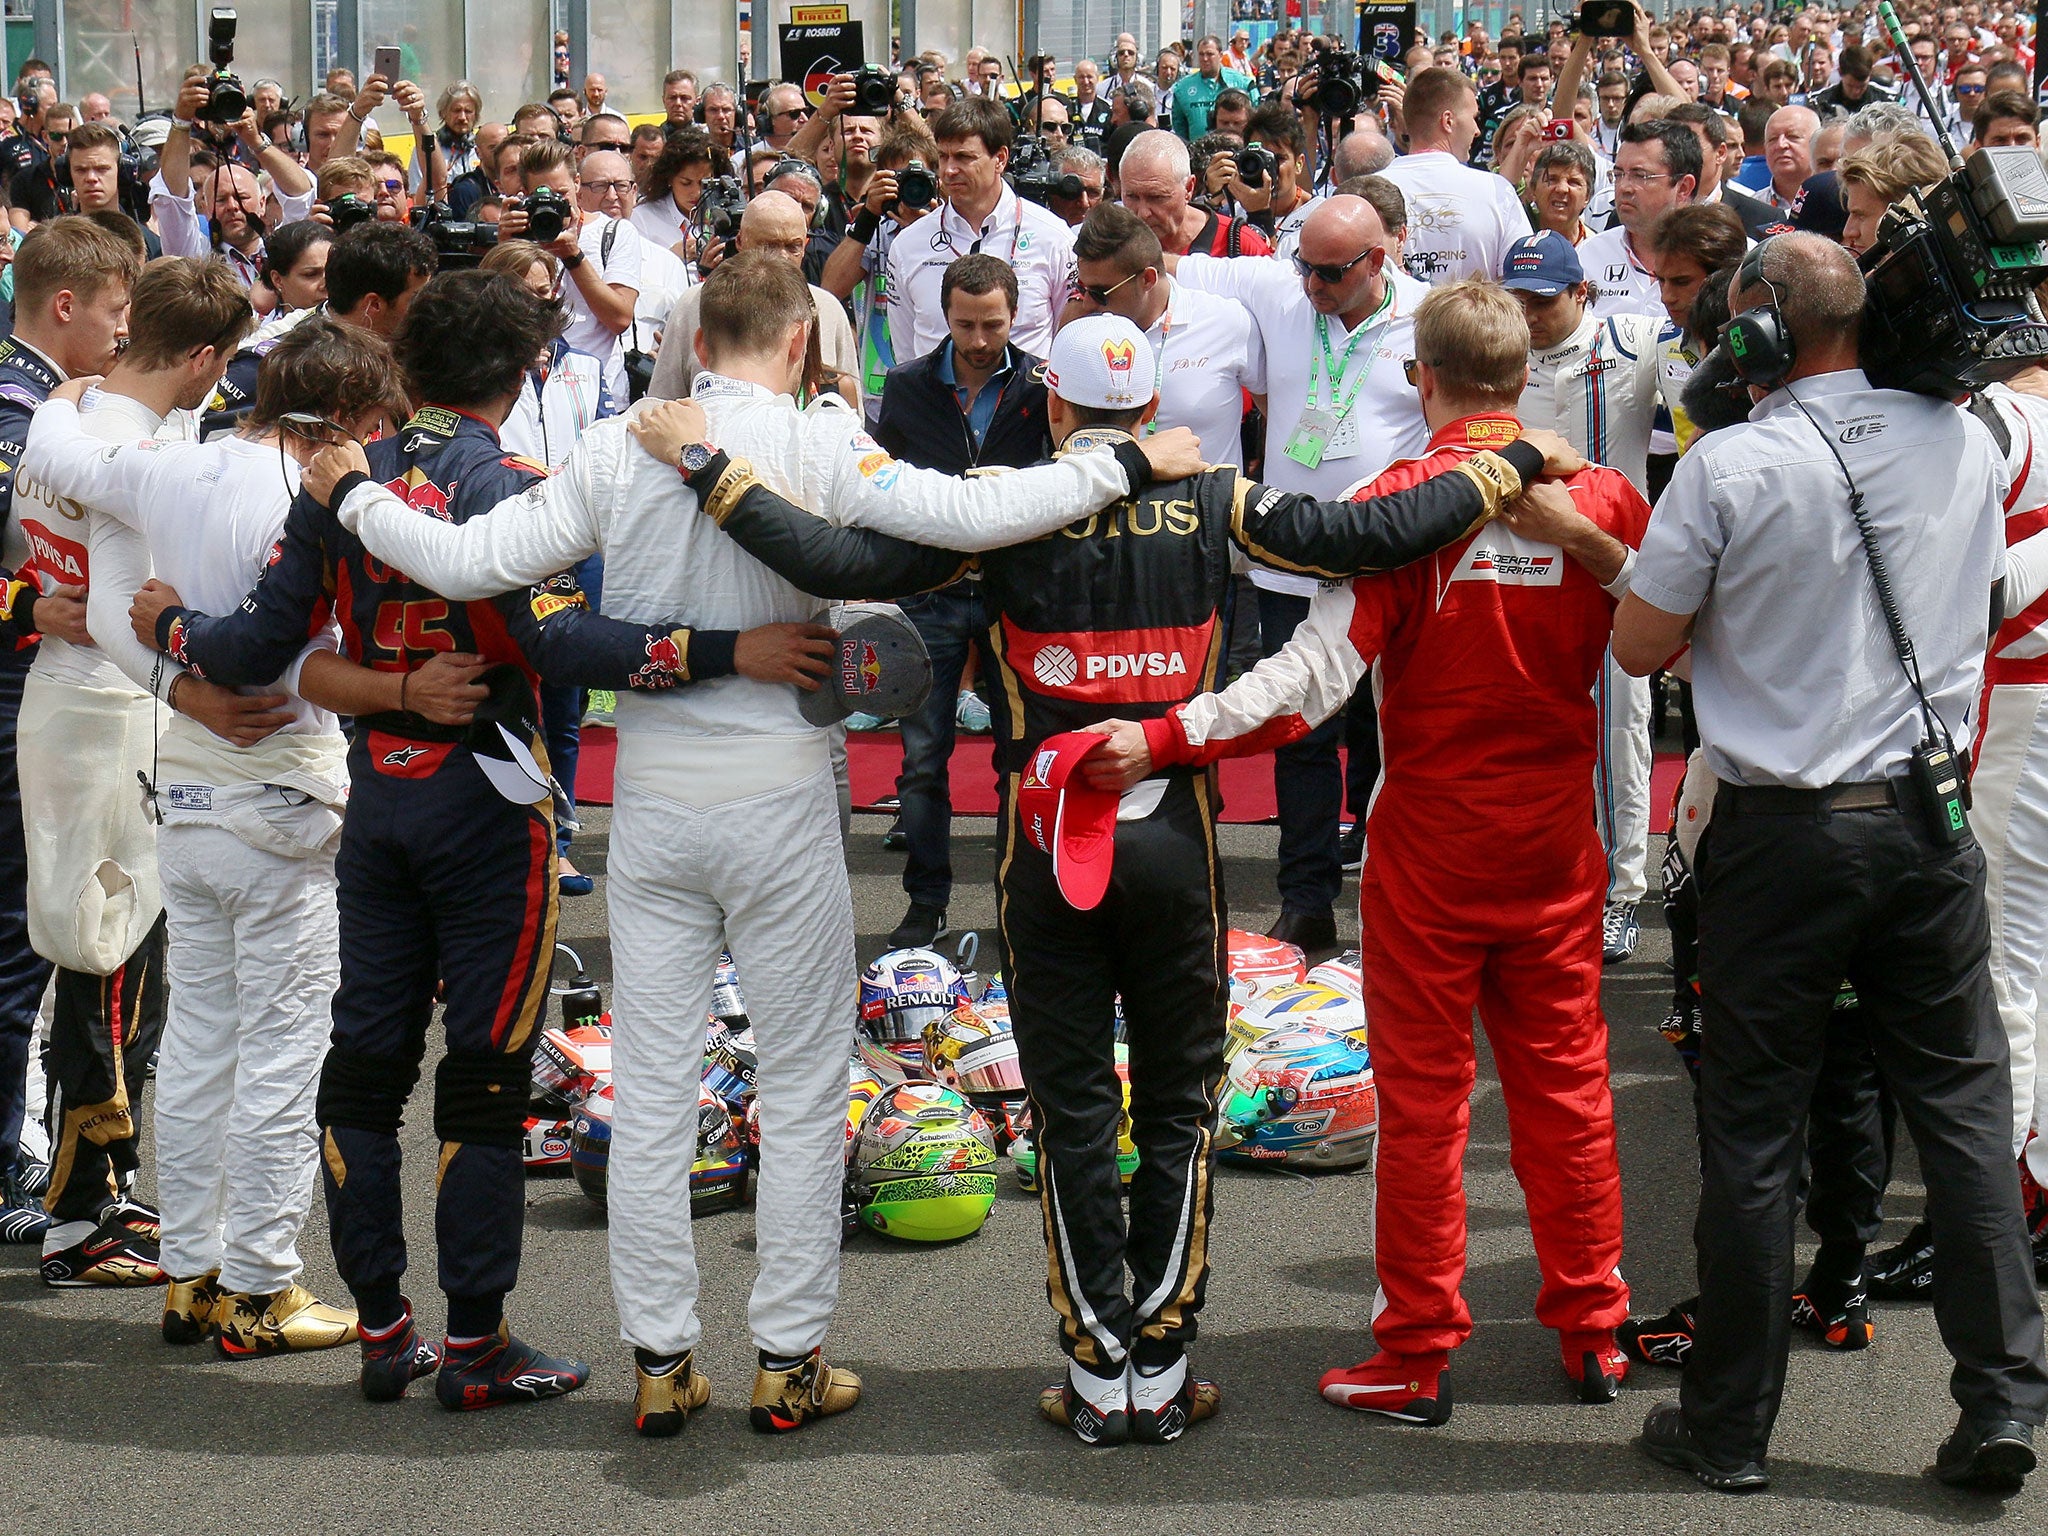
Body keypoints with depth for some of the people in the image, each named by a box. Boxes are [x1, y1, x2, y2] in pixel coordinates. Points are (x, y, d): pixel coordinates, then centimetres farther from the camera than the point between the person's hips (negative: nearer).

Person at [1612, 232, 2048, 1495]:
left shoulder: (1731, 467, -13)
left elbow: (1642, 644, -5)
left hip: (1782, 833, -3)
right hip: (1930, 816, 3)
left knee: (1755, 1130, 5)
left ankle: (1730, 1426, 14)